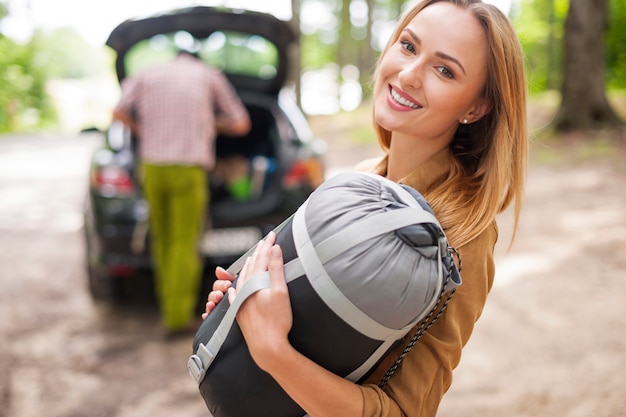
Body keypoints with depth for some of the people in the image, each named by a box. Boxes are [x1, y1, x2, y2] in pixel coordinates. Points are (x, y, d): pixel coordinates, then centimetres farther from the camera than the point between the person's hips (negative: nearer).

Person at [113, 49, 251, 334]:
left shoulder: (146, 75, 16)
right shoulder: (210, 75, 12)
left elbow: (119, 112, 1)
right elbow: (241, 124, 13)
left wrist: (142, 132, 18)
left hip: (152, 166, 3)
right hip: (188, 170, -3)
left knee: (162, 240, 15)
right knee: (184, 244, -1)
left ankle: (167, 307, 21)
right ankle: (178, 317, -3)